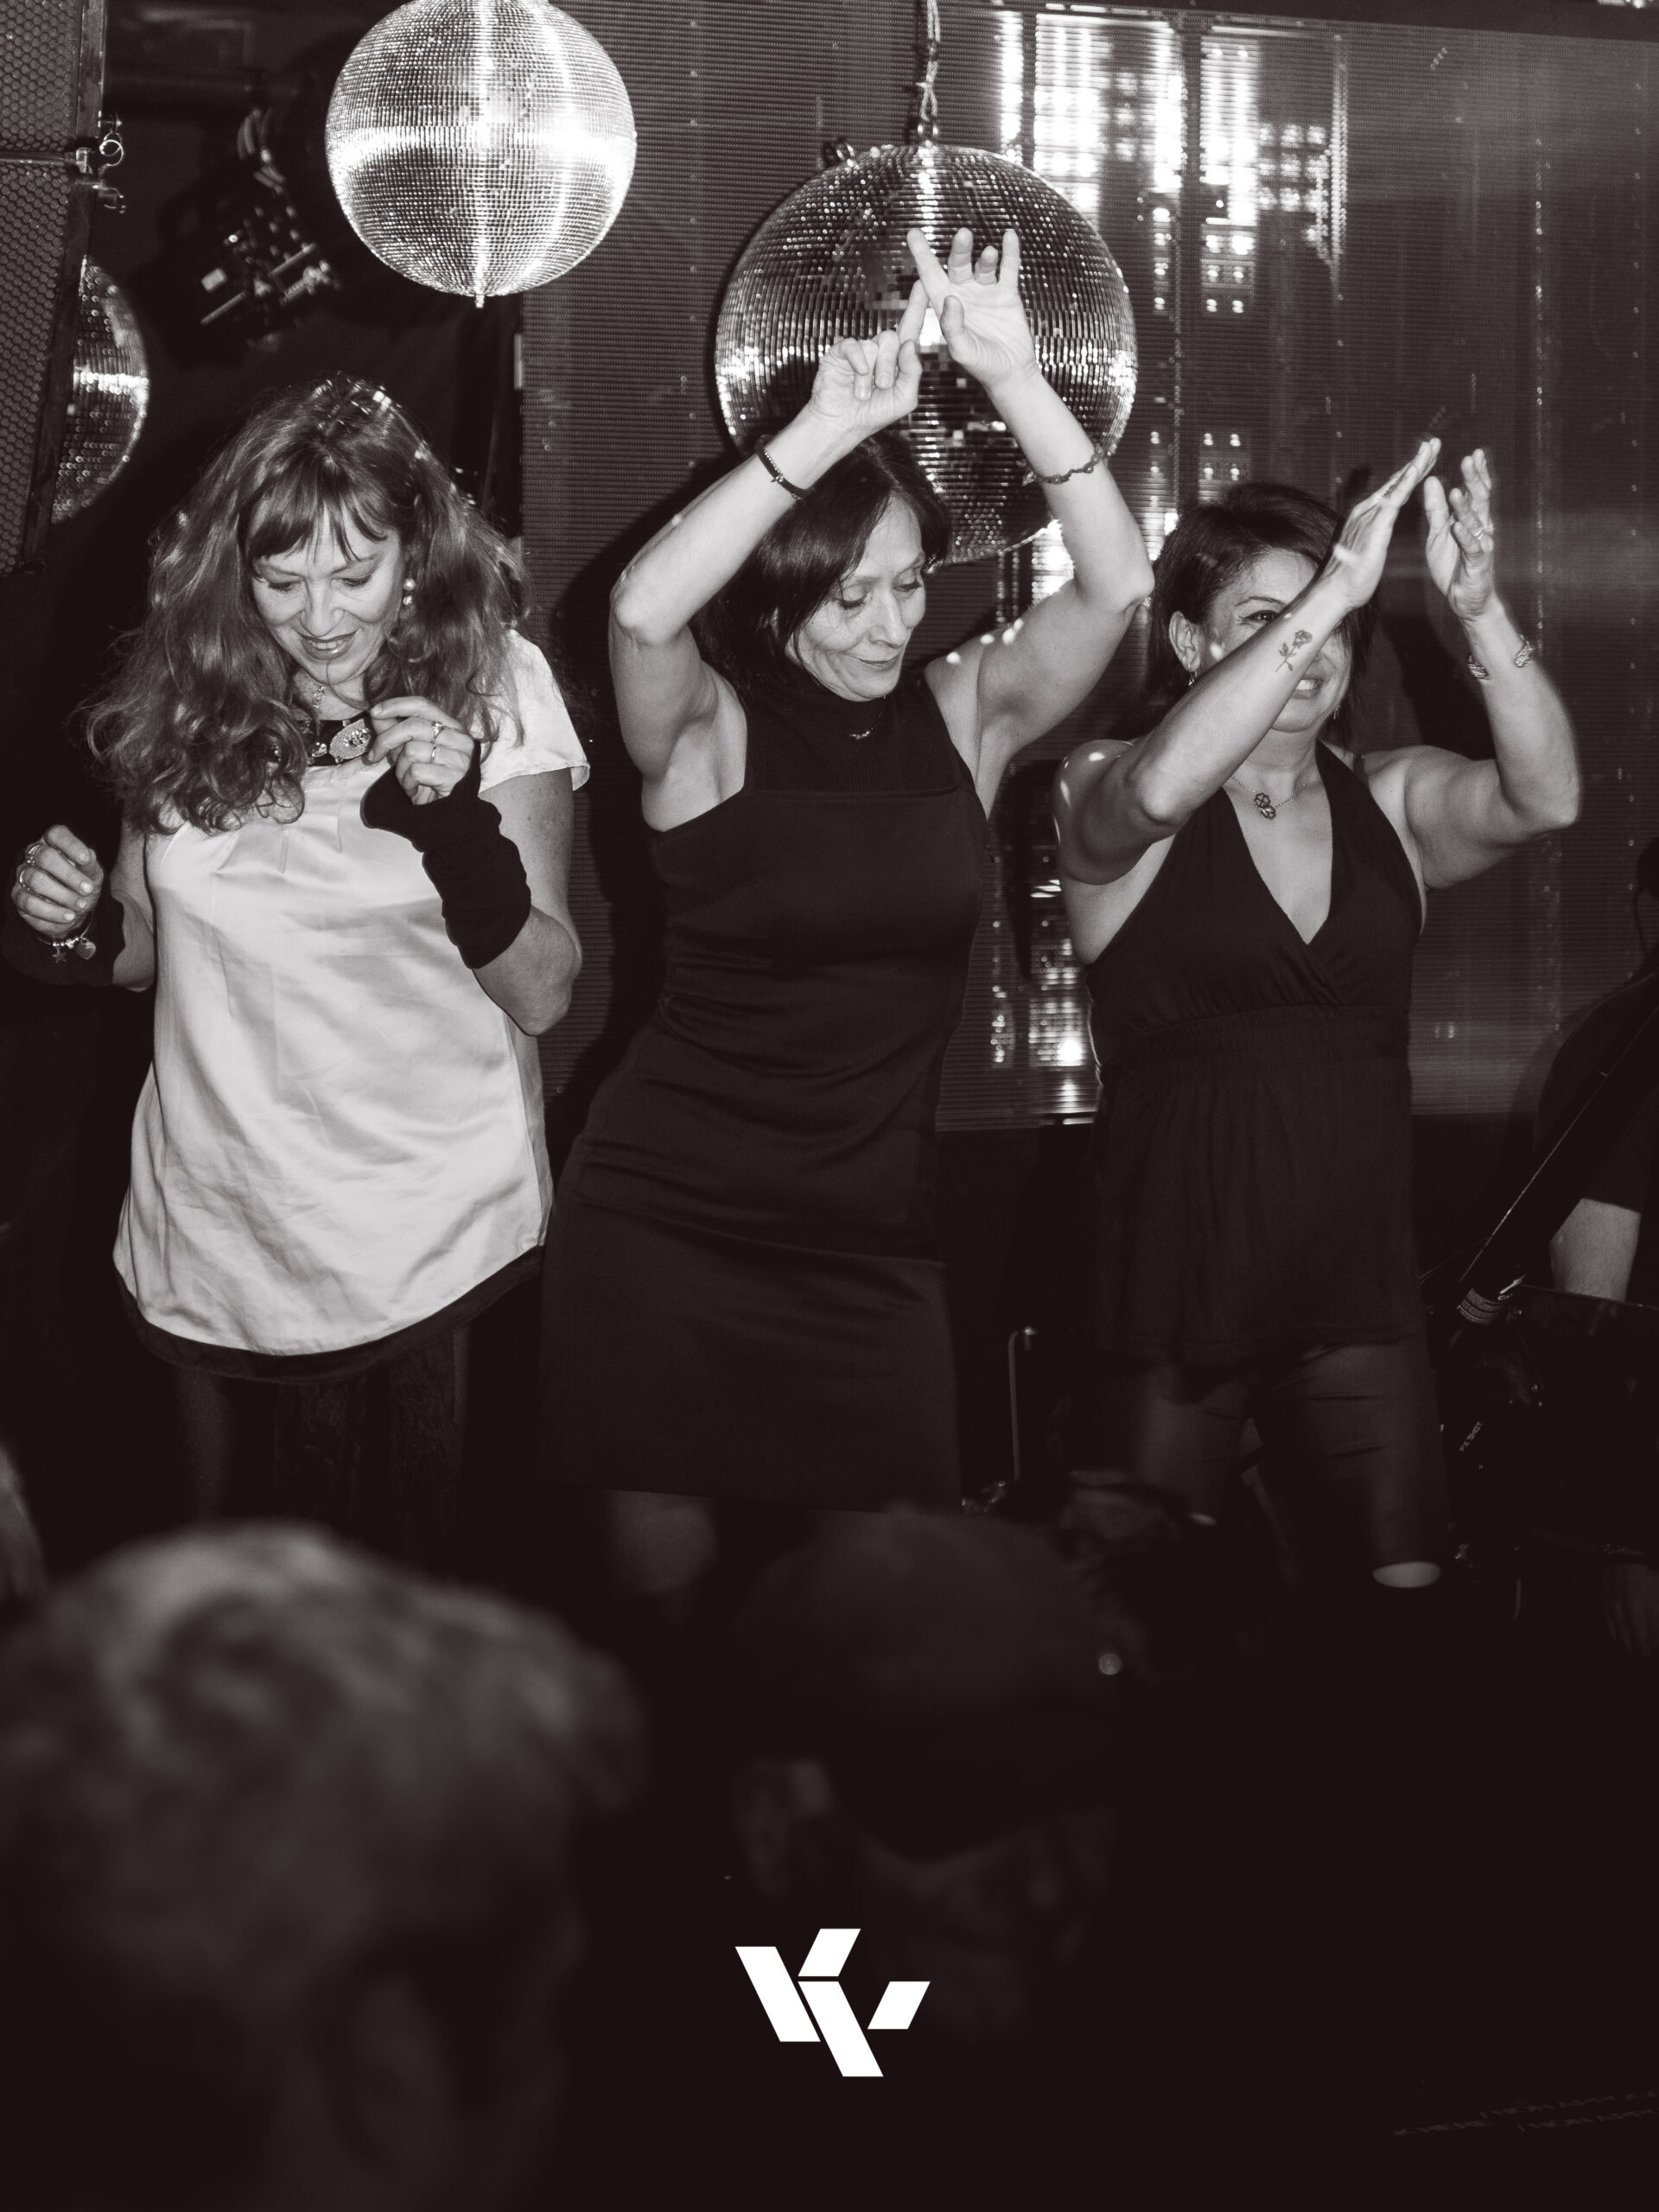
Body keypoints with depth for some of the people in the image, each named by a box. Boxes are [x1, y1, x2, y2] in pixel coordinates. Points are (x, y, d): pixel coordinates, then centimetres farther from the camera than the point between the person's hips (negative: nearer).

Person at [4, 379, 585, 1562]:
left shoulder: (495, 687, -9)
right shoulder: (186, 697, -2)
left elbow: (543, 994, -12)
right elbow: (148, 946, 11)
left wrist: (462, 828, -27)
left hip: (433, 1236, -3)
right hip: (216, 1230, 3)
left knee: (431, 1551, 11)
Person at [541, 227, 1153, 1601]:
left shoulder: (963, 717, 2)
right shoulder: (710, 734, -8)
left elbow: (1114, 585, -10)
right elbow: (644, 611, -29)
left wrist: (1015, 380, -22)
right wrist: (833, 426, -33)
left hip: (871, 1239, 3)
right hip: (668, 1226, -2)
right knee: (661, 1573, 3)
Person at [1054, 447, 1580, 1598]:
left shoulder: (1391, 798, 6)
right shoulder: (1104, 789, -3)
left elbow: (1544, 800, -13)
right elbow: (1158, 790, -27)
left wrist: (1481, 611, -28)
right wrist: (1332, 587, -31)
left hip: (1356, 1282, 3)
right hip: (1172, 1279, -3)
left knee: (1405, 1617, 1)